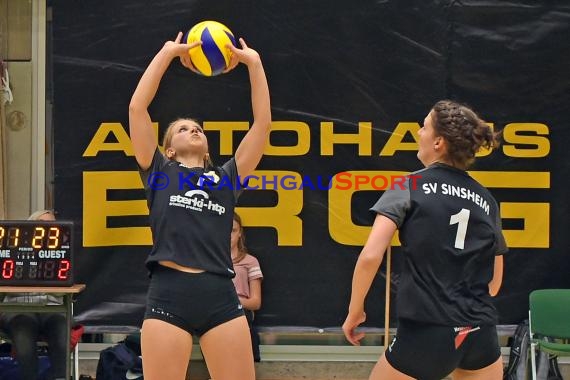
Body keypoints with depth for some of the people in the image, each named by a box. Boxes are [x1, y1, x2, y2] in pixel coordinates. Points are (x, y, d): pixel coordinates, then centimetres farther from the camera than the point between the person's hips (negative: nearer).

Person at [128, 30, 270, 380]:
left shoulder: (227, 177, 19)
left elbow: (263, 122, 15)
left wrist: (254, 63, 12)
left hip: (220, 296, 2)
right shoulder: (159, 173, 15)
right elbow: (137, 107, 7)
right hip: (168, 294, -2)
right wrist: (167, 53, 9)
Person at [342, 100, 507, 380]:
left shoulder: (409, 187, -4)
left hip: (426, 333, -4)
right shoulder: (486, 199, 10)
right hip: (481, 333, 4)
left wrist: (354, 311, 1)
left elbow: (370, 256, -12)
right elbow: (494, 282, 15)